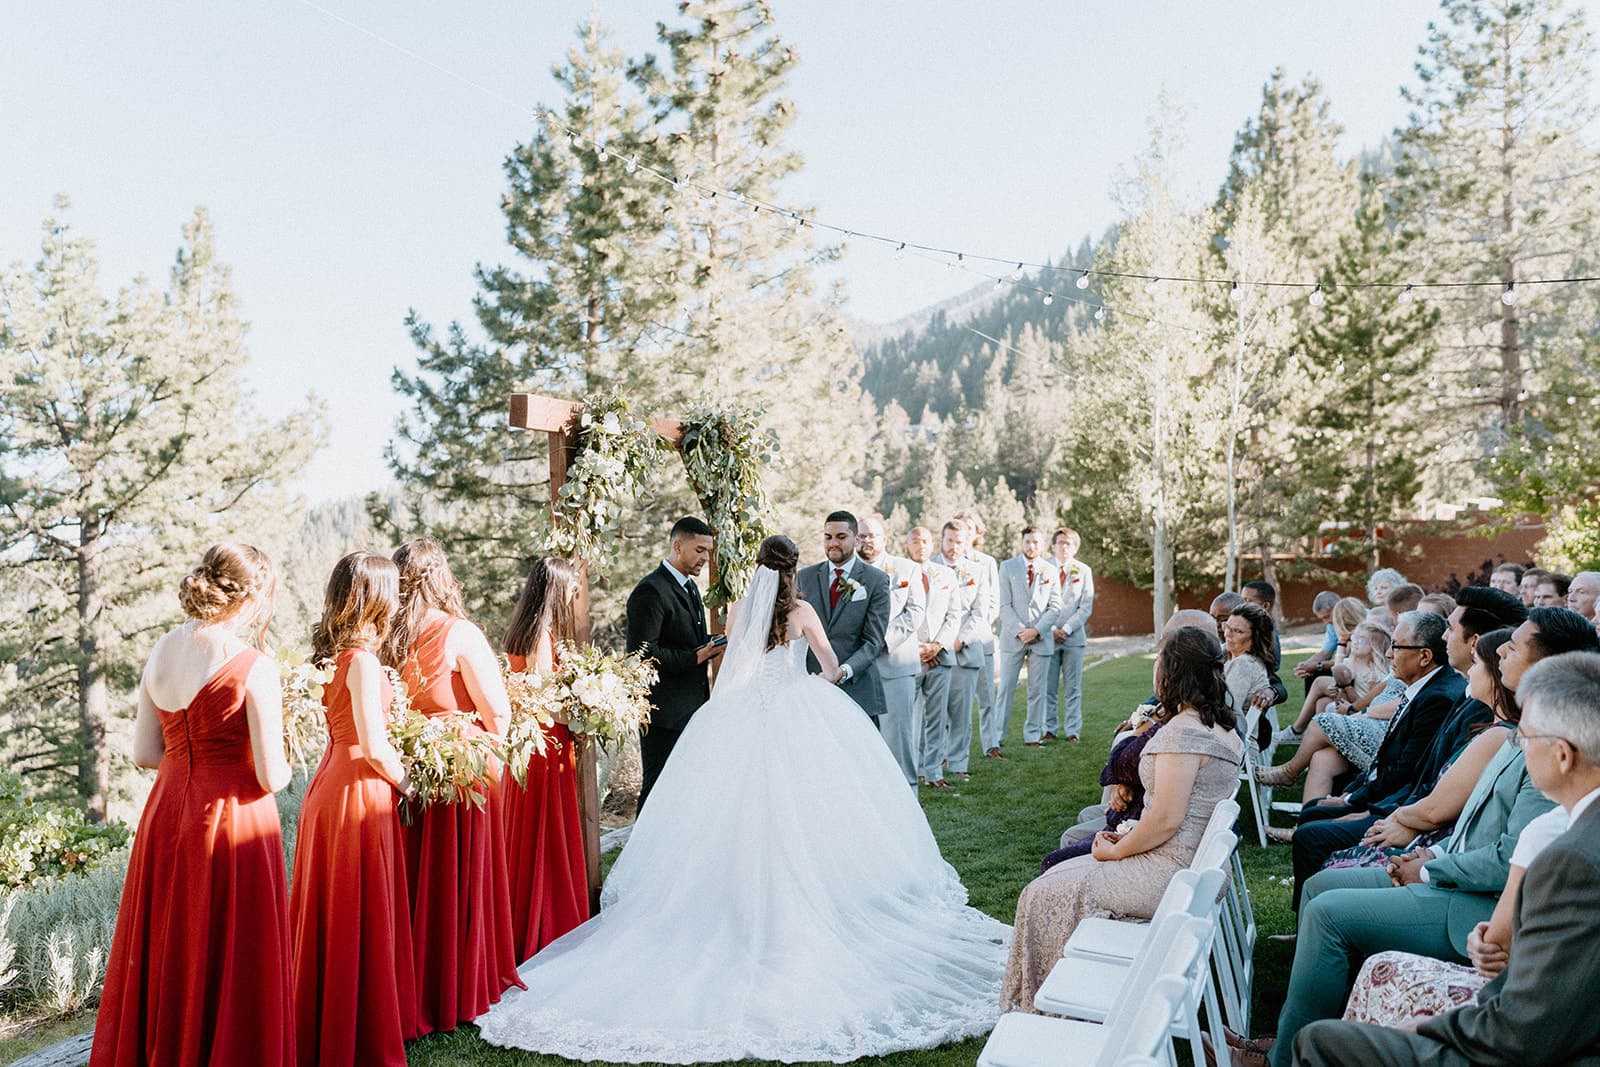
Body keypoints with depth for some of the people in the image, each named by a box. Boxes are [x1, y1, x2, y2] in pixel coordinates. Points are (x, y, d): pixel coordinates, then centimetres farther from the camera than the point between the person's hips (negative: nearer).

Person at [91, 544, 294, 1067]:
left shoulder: (158, 655, 1)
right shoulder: (254, 669, -17)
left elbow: (144, 752, 8)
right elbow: (271, 776, -16)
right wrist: (281, 763, 5)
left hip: (165, 815, 7)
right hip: (232, 821, -6)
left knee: (166, 955, 21)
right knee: (227, 963, 7)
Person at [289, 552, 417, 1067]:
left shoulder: (331, 653, 7)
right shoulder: (362, 659, -19)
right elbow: (374, 747, -20)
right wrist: (405, 784, -4)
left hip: (328, 787, 9)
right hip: (360, 793, -9)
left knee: (327, 917, 17)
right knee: (363, 922, 2)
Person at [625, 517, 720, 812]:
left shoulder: (690, 587, 16)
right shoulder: (650, 591, -15)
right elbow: (643, 652, -21)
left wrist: (711, 644, 4)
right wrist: (695, 657, -23)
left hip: (691, 708, 9)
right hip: (663, 709, -9)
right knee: (658, 786, -1)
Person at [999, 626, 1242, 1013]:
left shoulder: (1181, 731, -22)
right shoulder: (1226, 730, 9)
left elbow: (1166, 820, -25)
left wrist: (1115, 851, -10)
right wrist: (1128, 839, 11)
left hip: (1167, 874, -10)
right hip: (1199, 867, 10)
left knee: (1045, 894, 1)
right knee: (1061, 875, 19)